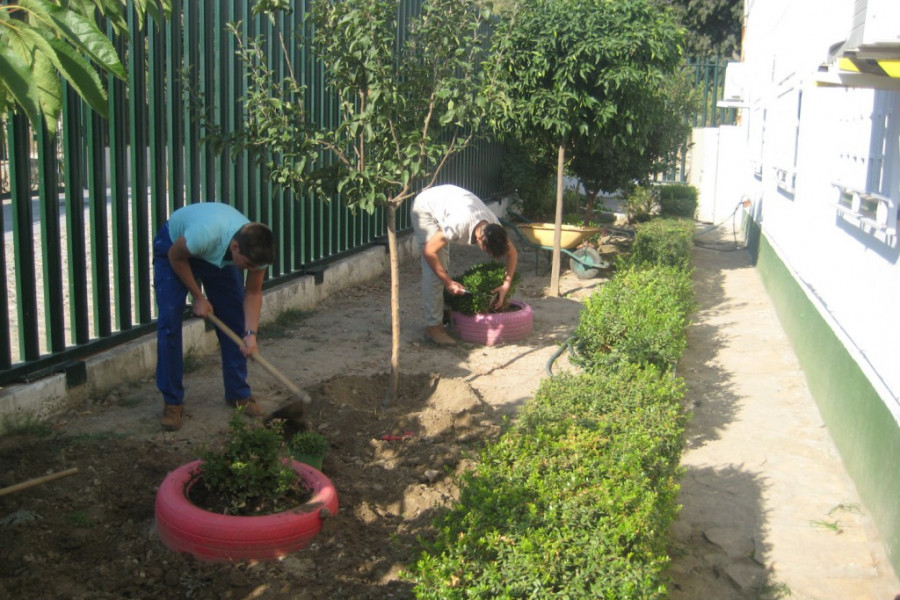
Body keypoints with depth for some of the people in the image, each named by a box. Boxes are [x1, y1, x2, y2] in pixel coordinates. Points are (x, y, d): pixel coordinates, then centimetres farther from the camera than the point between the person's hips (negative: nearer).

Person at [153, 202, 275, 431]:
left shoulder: (256, 249, -31)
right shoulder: (205, 233, -46)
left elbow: (253, 292, -14)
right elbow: (176, 257, -23)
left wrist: (250, 333, -25)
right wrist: (198, 297, -19)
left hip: (219, 256, 4)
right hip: (175, 246, -4)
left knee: (234, 320, -3)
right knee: (169, 321, -13)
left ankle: (238, 394, 12)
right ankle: (172, 402, -3)